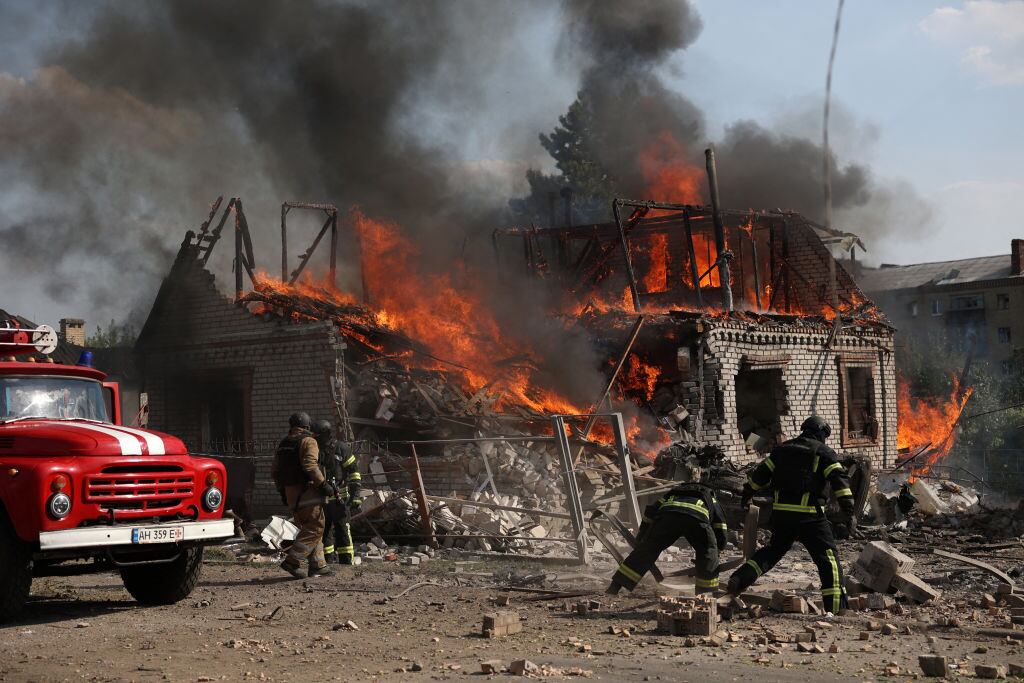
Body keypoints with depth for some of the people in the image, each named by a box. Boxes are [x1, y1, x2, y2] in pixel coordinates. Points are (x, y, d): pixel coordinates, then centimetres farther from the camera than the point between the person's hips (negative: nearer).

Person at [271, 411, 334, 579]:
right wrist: (323, 484, -18)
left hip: (291, 493, 8)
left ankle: (318, 565, 12)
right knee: (315, 528, -5)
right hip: (307, 491, -8)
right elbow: (310, 465, -22)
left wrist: (282, 491, 26)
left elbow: (275, 471, 18)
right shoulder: (308, 441, -7)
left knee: (308, 527, 14)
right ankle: (292, 561, -15)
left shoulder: (283, 444, 16)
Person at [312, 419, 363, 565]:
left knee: (342, 531, -4)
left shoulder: (342, 449, -4)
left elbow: (353, 473, -3)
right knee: (324, 531, 8)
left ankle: (346, 562, 0)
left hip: (339, 499, -5)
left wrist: (355, 494, -10)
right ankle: (328, 561, 17)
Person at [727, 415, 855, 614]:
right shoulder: (824, 453, 1)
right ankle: (836, 606, -4)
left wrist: (746, 494, 32)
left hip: (781, 512, 5)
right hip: (809, 515, -5)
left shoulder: (782, 450, 15)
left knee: (773, 550, 24)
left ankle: (739, 579, 11)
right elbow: (839, 479, -10)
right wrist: (848, 510, -14)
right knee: (828, 556, 1)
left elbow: (760, 474, 18)